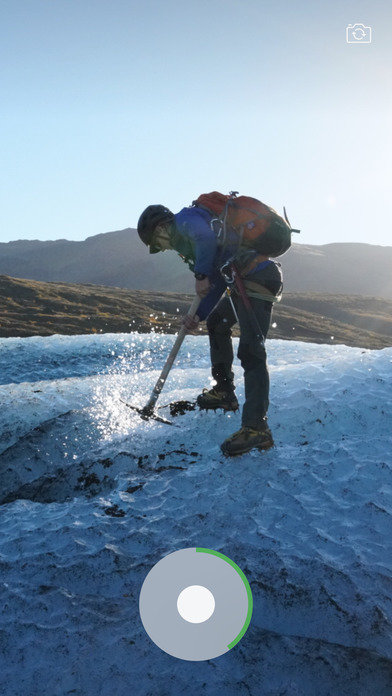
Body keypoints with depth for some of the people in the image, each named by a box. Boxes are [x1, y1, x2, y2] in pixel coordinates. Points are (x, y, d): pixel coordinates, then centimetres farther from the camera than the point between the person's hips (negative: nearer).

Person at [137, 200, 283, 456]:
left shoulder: (186, 219, 0)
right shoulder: (186, 236, 26)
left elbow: (206, 238, -24)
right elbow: (218, 281, 23)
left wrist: (201, 275, -22)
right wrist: (199, 315, 16)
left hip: (256, 278, -11)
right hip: (242, 282, 11)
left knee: (251, 350, -18)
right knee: (217, 323, 27)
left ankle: (257, 427, -22)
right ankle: (224, 392, 35)